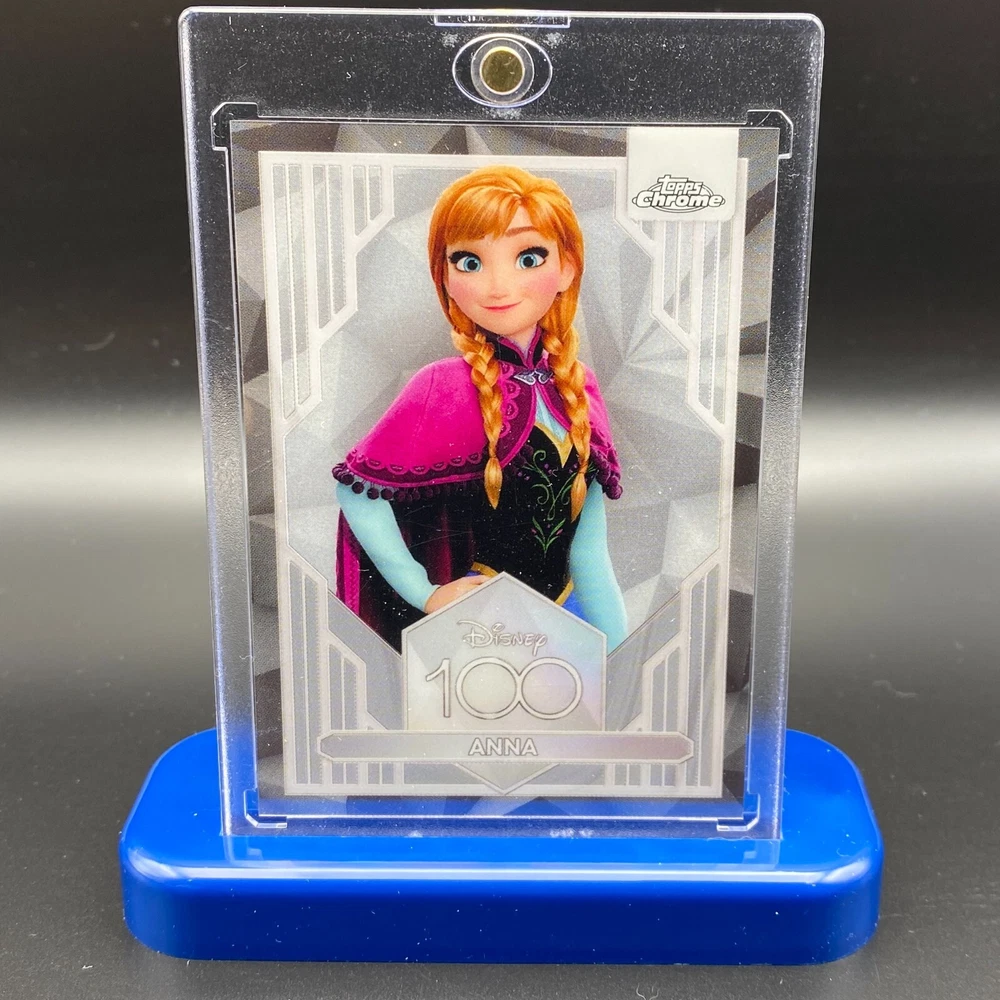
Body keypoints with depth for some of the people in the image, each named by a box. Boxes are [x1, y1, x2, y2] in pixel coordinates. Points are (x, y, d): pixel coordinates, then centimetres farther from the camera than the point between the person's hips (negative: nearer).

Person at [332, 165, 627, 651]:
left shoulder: (577, 385, -2)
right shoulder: (446, 388, -18)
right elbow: (355, 489, -13)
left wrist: (621, 656, 0)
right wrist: (423, 593, -12)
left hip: (564, 606, 5)